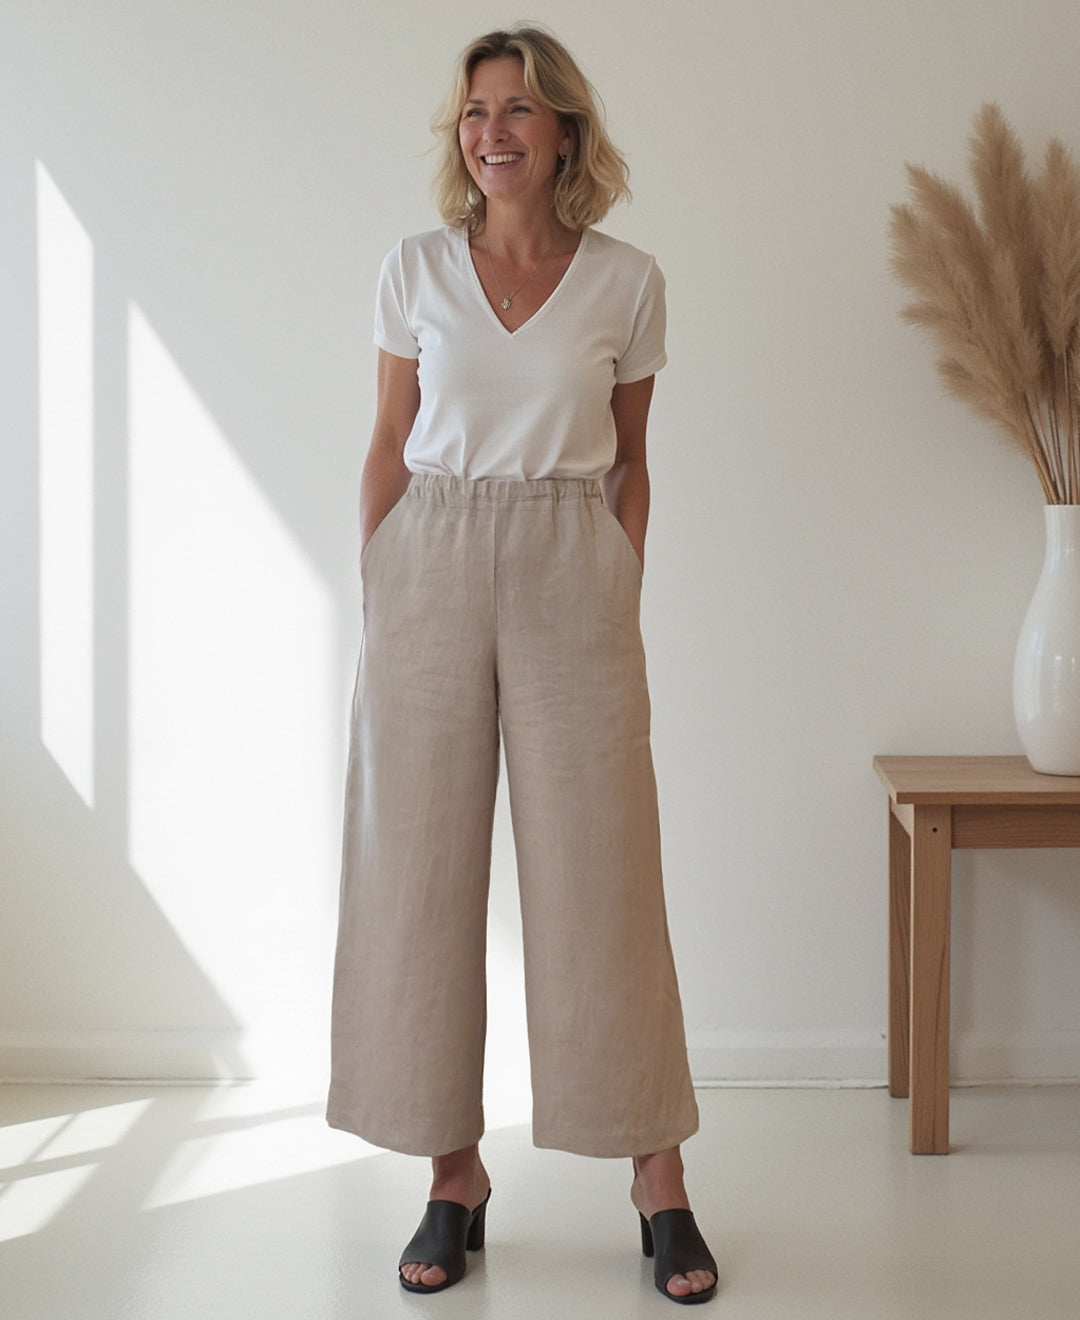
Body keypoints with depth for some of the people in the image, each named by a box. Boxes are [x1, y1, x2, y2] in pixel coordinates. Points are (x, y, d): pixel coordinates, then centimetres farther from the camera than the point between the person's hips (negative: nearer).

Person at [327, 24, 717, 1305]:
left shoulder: (628, 284, 4)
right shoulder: (416, 271, 6)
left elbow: (629, 463, 11)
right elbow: (388, 449, 9)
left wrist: (623, 601, 4)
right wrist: (377, 602, 3)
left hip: (571, 576, -1)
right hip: (431, 572, 1)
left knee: (600, 867, -1)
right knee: (420, 864, 1)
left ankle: (658, 1179, 8)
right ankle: (454, 1174, 13)